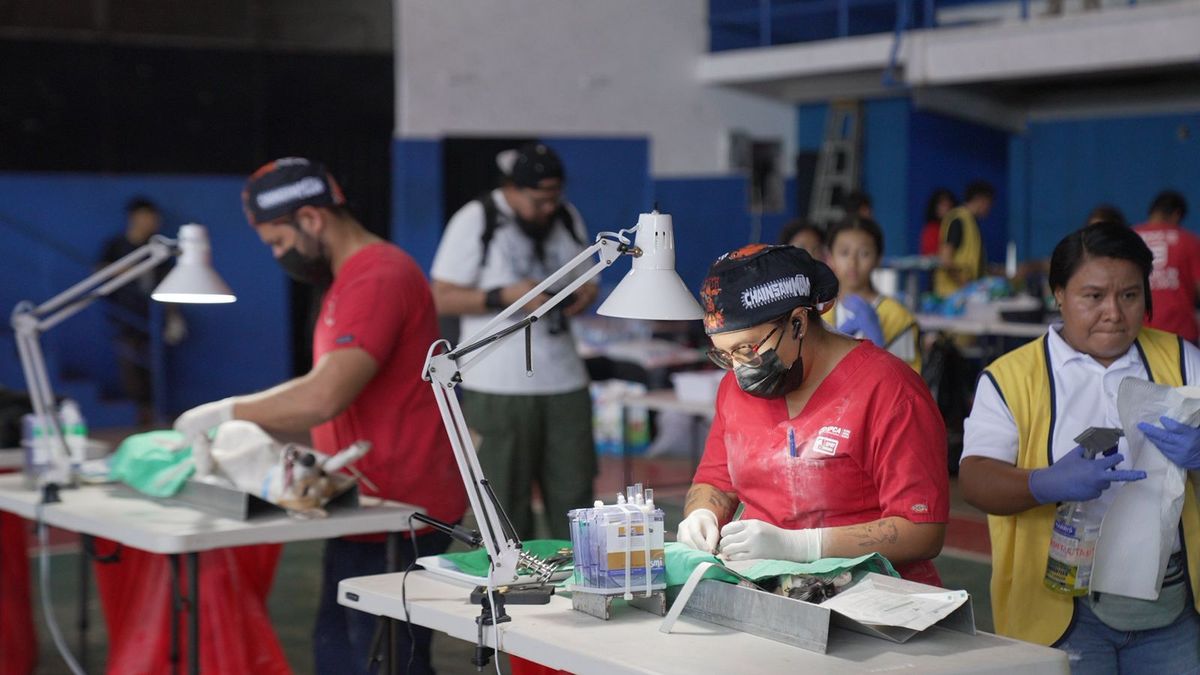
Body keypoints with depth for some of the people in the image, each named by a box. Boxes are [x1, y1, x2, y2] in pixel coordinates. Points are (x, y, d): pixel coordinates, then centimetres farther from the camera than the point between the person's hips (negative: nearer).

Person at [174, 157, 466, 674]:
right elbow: (323, 385, 21)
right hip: (368, 507, 10)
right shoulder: (352, 278, 16)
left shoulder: (379, 279, -19)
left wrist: (227, 413, -15)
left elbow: (323, 398, -28)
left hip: (399, 515, -10)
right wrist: (252, 429, 9)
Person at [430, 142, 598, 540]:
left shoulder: (568, 219, 12)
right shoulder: (475, 222, -5)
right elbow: (442, 299, -7)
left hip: (564, 382, 5)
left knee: (574, 494, 2)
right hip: (499, 387, -5)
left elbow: (583, 278, 24)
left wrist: (587, 291, -1)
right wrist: (505, 296, -19)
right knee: (506, 508, 0)